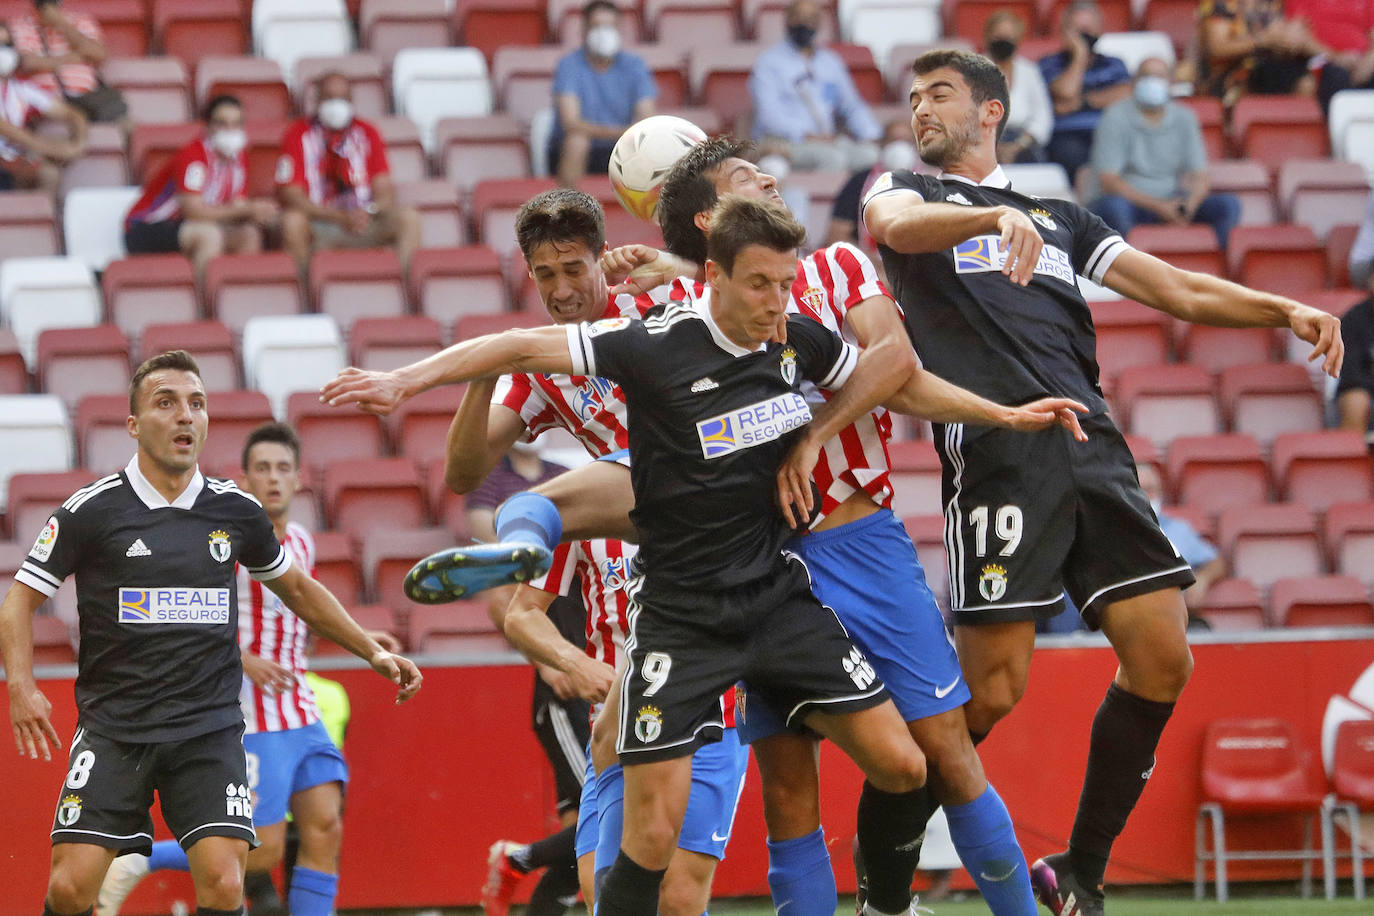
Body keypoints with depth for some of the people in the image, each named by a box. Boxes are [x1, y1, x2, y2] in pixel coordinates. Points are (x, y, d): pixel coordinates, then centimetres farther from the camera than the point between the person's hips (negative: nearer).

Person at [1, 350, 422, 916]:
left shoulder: (235, 510, 6)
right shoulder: (92, 510, -3)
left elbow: (296, 588, 24)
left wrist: (374, 652, 20)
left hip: (209, 729, 2)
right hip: (113, 730, -2)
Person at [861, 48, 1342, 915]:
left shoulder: (1059, 216, 26)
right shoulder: (911, 191, 14)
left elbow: (1178, 289, 23)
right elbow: (894, 224, -12)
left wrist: (1283, 308, 7)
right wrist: (996, 218, -31)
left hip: (1092, 450, 5)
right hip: (998, 452, -5)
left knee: (1163, 662, -3)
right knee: (992, 689, -11)